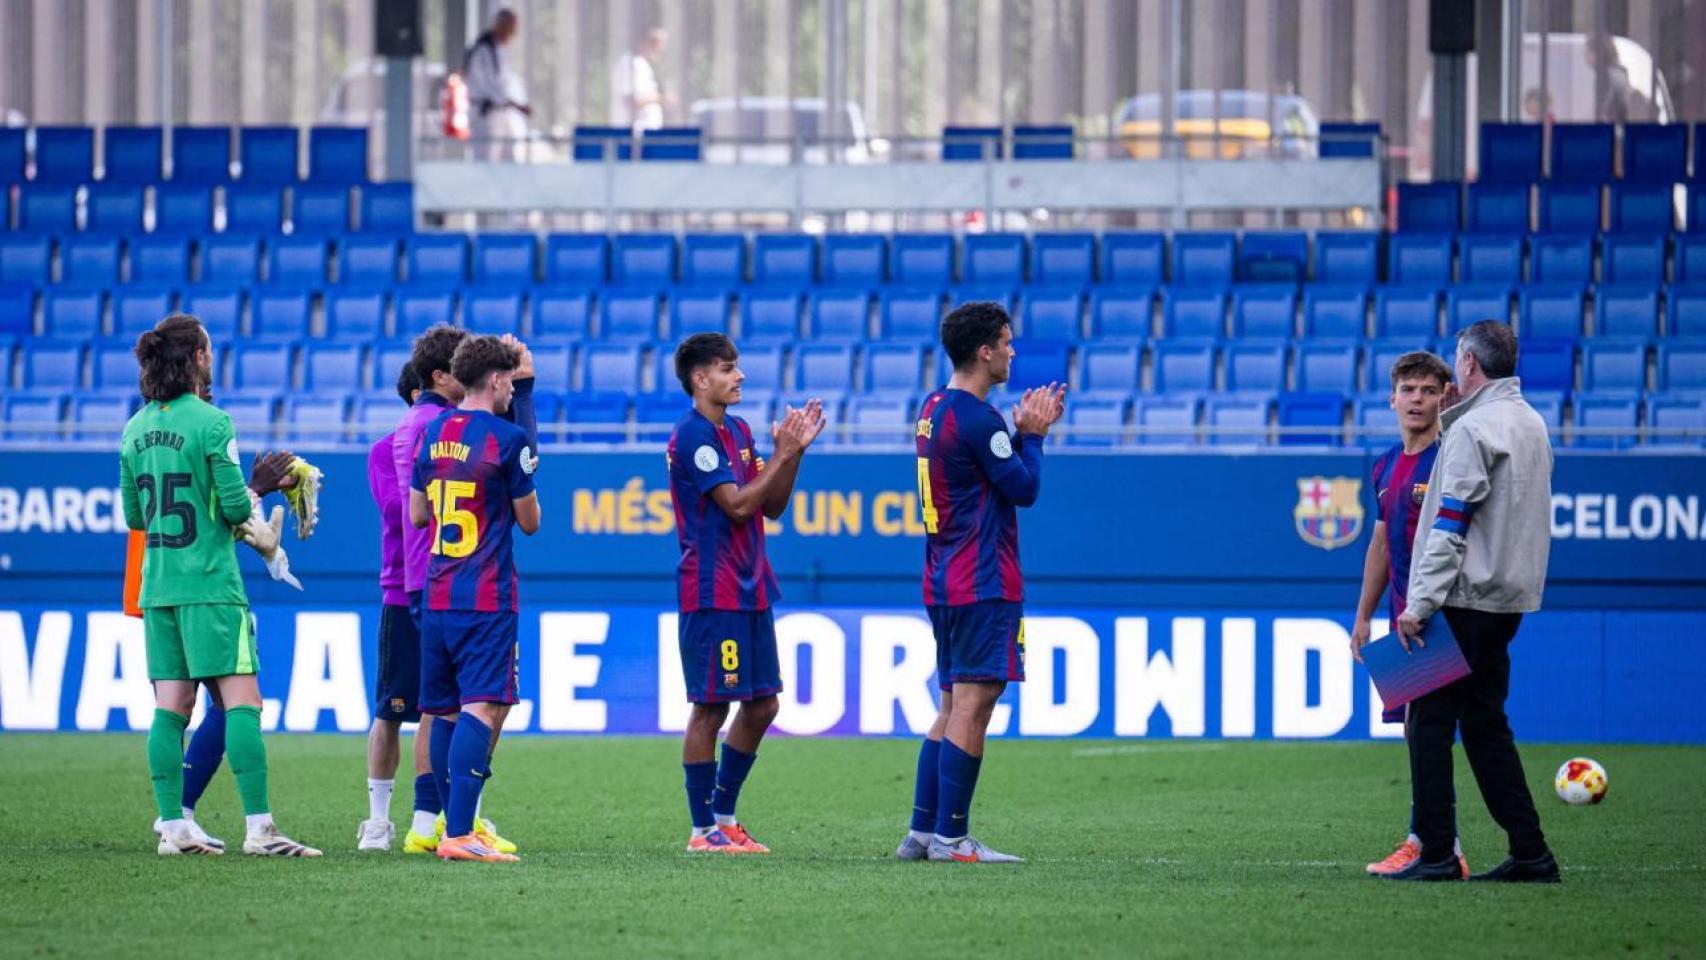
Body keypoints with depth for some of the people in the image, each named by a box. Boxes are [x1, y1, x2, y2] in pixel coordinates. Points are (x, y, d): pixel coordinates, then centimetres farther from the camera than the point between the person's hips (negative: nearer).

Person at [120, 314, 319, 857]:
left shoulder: (136, 430, 9)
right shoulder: (211, 424, -11)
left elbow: (133, 515, 15)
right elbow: (236, 505, -13)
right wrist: (248, 508, 9)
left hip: (156, 584, 7)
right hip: (209, 582, -7)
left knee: (171, 706, 7)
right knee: (242, 700, -7)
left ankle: (173, 827, 4)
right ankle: (258, 827, -13)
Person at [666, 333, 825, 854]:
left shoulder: (738, 431, 15)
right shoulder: (693, 436, -13)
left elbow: (771, 505, 15)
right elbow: (737, 504, -19)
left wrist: (793, 451, 3)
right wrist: (783, 455, -14)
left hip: (749, 590, 9)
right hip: (712, 592, -9)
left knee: (762, 705, 10)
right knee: (710, 707, -5)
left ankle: (724, 817, 19)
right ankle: (703, 830, 1)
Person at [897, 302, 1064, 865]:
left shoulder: (935, 409, 14)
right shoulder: (976, 418, -16)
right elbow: (1024, 488, -12)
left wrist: (1025, 432, 17)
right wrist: (1032, 435, 2)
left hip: (944, 582, 10)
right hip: (983, 585, -10)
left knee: (952, 707, 13)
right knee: (973, 706, -8)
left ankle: (922, 832, 11)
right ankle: (951, 837, -10)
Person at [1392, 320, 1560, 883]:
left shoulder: (1473, 429, -13)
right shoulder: (1532, 425, 15)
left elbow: (1451, 525, -18)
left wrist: (1420, 605, -19)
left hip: (1465, 600, -9)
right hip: (1509, 600, 9)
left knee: (1431, 721, -4)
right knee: (1484, 725, 13)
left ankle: (1436, 855, -6)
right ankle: (1530, 854, 9)